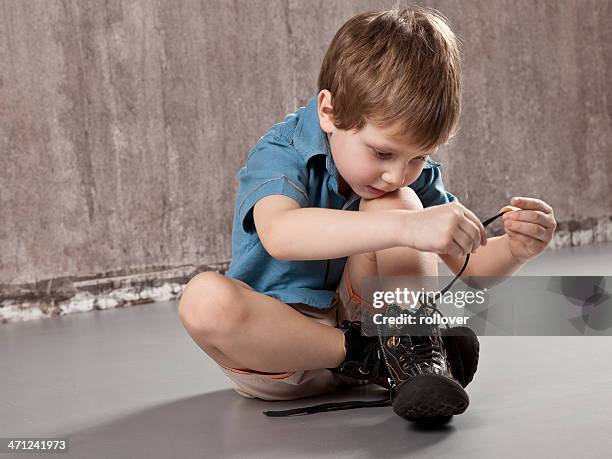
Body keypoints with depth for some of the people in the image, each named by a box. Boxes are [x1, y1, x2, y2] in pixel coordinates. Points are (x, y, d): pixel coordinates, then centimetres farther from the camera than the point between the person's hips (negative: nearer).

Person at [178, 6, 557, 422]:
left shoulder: (413, 174, 0)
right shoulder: (281, 154, -17)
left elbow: (469, 266, 3)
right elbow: (280, 235, -41)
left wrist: (515, 250, -21)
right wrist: (406, 227, -52)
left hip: (356, 319, 3)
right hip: (275, 344, -2)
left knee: (393, 204, -18)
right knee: (204, 299, -37)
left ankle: (419, 355, -19)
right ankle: (369, 358, -25)